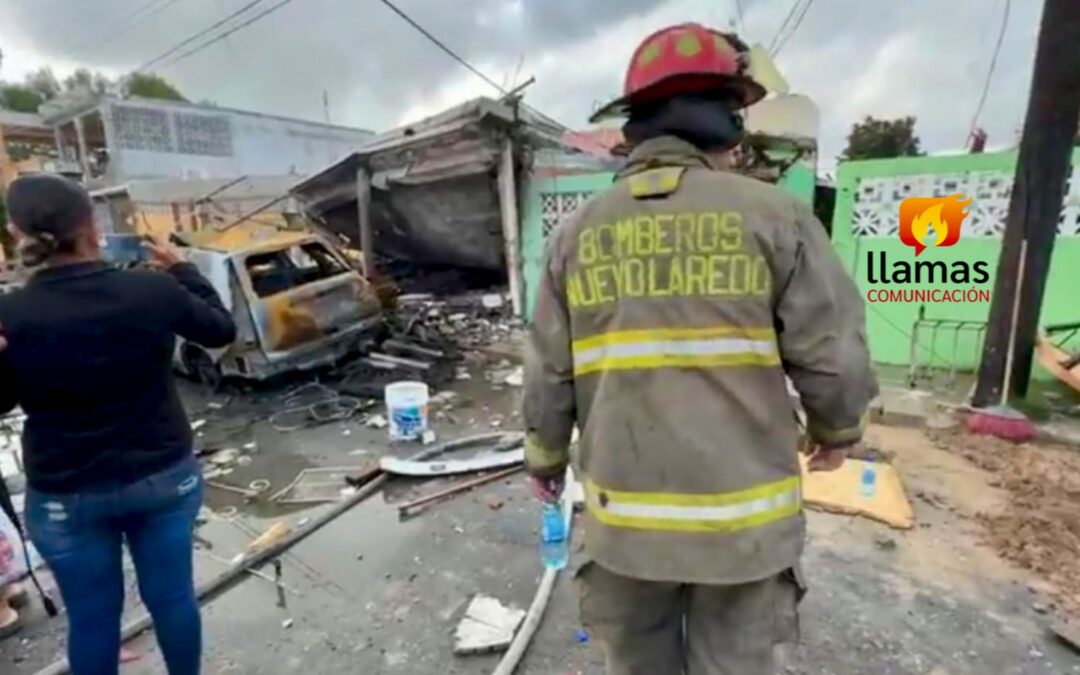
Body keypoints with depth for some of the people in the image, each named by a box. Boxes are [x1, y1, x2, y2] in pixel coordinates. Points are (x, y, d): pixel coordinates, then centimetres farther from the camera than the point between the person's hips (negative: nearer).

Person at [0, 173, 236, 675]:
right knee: (171, 595, 18)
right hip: (165, 475, 1)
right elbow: (221, 330, 2)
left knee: (92, 615, 18)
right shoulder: (154, 290, -16)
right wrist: (181, 270, 11)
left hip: (64, 494, 0)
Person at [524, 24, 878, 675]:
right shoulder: (775, 215, -8)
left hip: (625, 514, 2)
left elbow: (549, 375, 1)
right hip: (743, 515, -1)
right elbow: (834, 357, -7)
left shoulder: (578, 231, -1)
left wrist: (545, 458, 17)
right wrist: (836, 432, 14)